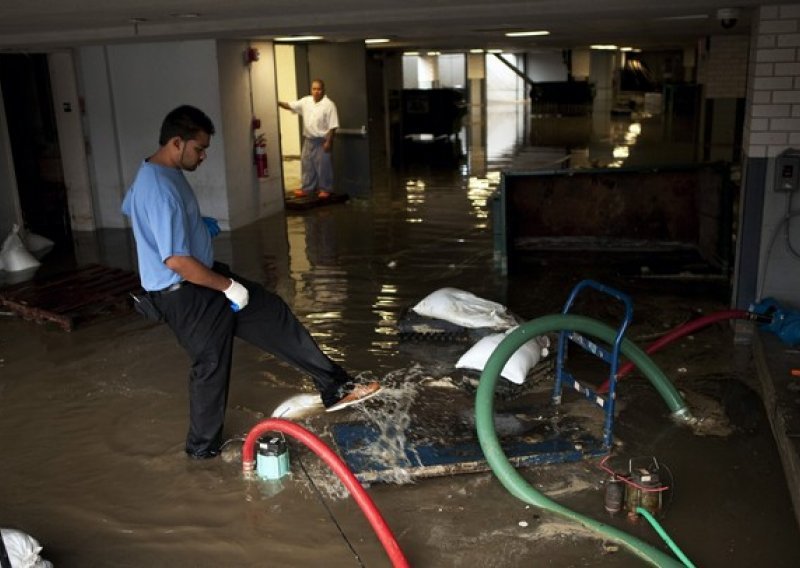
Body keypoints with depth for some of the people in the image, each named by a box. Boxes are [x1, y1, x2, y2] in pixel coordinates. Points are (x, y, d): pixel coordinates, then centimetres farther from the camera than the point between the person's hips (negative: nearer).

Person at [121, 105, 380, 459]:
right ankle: (203, 445, 29)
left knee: (273, 315, 9)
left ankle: (335, 387, 13)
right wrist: (228, 286, -21)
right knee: (211, 365, 5)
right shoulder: (161, 190, -27)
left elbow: (129, 208, 26)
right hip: (185, 294, -11)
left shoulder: (155, 174, 6)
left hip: (203, 278, 11)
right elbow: (176, 261, -32)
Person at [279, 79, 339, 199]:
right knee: (306, 165, 11)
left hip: (322, 141, -6)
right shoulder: (306, 101, 4)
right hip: (308, 140, 6)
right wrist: (278, 103, -10)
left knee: (323, 166, 1)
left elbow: (332, 126, -14)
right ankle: (307, 188, 21)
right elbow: (290, 106, 7)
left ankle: (325, 189, 14)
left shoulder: (329, 104, -13)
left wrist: (328, 141, -18)